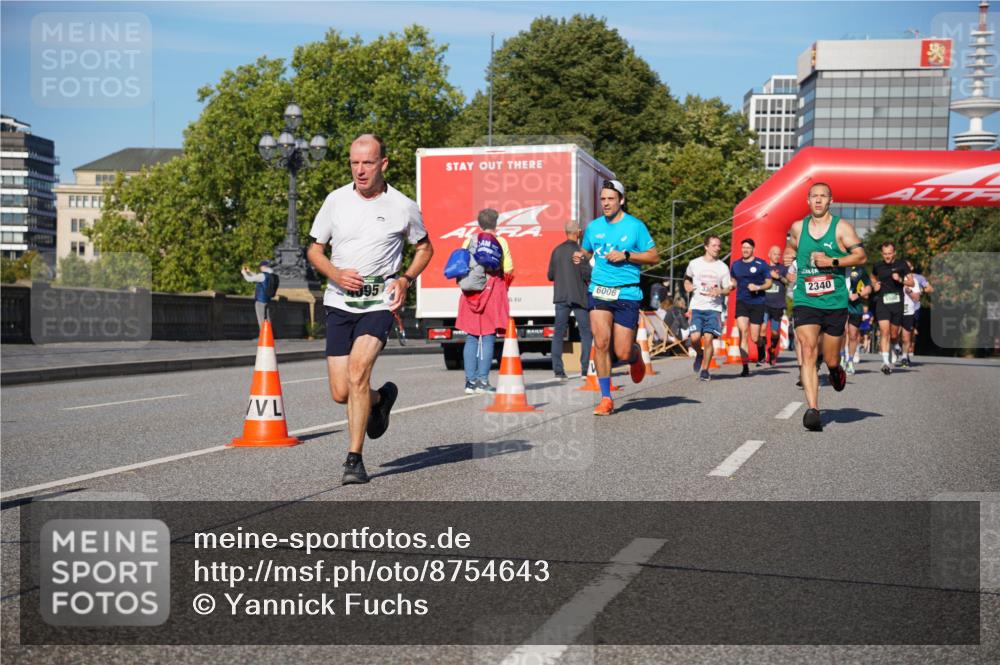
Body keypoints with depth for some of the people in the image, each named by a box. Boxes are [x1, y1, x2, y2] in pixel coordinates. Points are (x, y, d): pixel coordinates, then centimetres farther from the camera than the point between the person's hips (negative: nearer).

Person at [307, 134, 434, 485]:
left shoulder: (403, 206, -1)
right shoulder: (336, 200, 3)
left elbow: (425, 248, 15)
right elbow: (314, 249, 11)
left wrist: (405, 279, -3)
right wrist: (337, 274, -9)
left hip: (379, 303, -3)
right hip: (339, 302, 3)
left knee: (358, 368, -24)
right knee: (341, 393, 2)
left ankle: (355, 459, -14)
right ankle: (381, 398, 38)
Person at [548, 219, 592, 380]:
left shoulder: (557, 251, 6)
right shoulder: (579, 251, -9)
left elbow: (550, 275, 9)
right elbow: (587, 274, -13)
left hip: (561, 296, 4)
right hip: (578, 296, -4)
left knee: (558, 334, 6)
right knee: (586, 333, 4)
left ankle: (558, 370, 1)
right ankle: (585, 369, -2)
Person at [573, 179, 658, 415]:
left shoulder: (635, 226, -1)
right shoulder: (593, 226, 9)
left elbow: (654, 256, 1)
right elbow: (586, 252, 23)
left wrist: (626, 255, -13)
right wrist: (580, 257, -1)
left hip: (626, 294, -2)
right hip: (598, 291, 2)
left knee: (623, 353, -2)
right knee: (601, 343, -13)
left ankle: (635, 355, 37)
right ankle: (606, 399, -3)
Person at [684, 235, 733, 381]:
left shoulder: (723, 267, 4)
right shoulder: (694, 264, 5)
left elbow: (728, 289, 9)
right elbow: (687, 277, 24)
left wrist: (719, 291, -13)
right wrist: (688, 285, 3)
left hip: (714, 308, 0)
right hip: (697, 307, 0)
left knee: (708, 338, -11)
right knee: (695, 338, -15)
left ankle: (705, 370, 4)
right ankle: (699, 354, 20)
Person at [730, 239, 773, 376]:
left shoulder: (761, 264, -1)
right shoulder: (735, 264, 10)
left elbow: (769, 283, 2)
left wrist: (758, 287, -16)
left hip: (757, 303, -2)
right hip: (741, 302, 2)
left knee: (755, 338, 1)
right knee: (743, 333, -15)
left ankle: (761, 347, 40)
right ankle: (745, 367, -12)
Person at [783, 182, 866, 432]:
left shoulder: (841, 227, -1)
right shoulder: (797, 227, 8)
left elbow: (861, 256, -5)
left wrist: (832, 261, -17)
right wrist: (788, 255, 5)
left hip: (835, 302, -1)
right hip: (805, 301, 1)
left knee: (831, 359, 7)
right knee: (808, 352, -16)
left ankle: (836, 370, 47)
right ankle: (813, 410, -19)